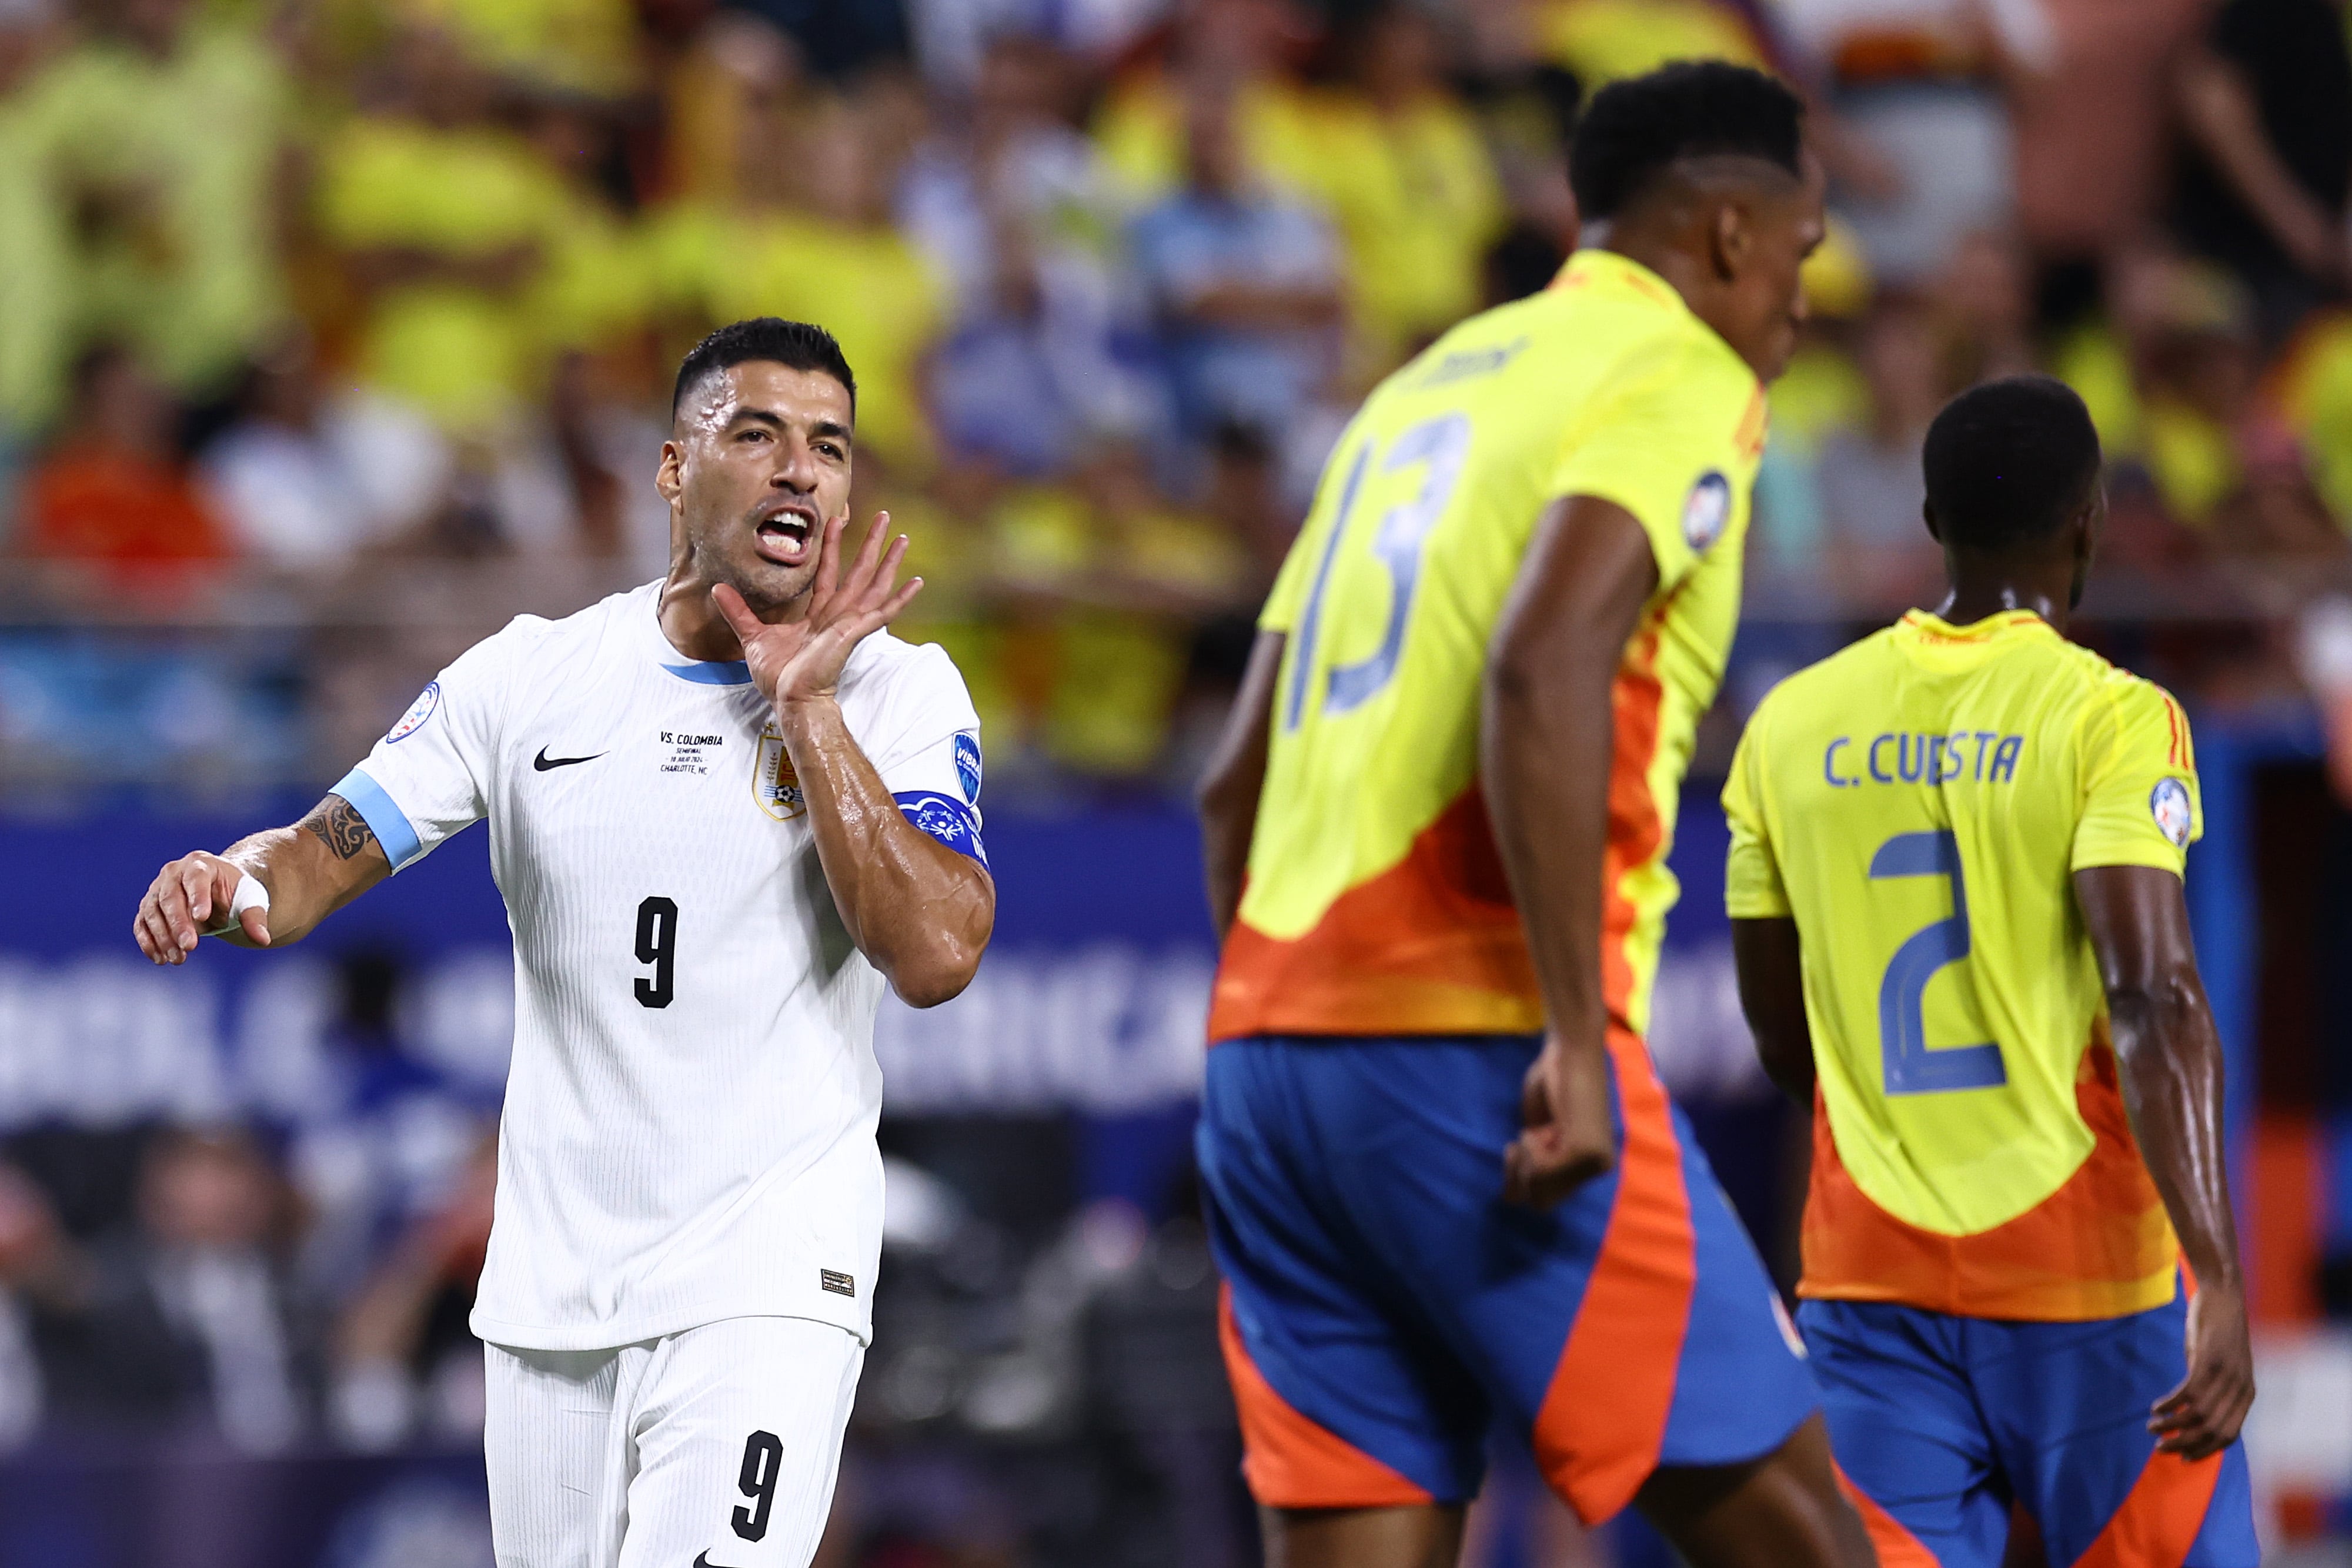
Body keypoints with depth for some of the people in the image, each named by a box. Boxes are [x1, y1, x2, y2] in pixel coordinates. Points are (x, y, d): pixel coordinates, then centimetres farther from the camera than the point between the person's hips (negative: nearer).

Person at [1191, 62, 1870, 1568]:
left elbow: (1237, 781, 23)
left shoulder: (1426, 387, 24)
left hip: (1270, 1040, 8)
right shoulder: (1681, 381, -1)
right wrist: (1579, 1036, -21)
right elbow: (1545, 665, -20)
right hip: (1472, 1045, -8)